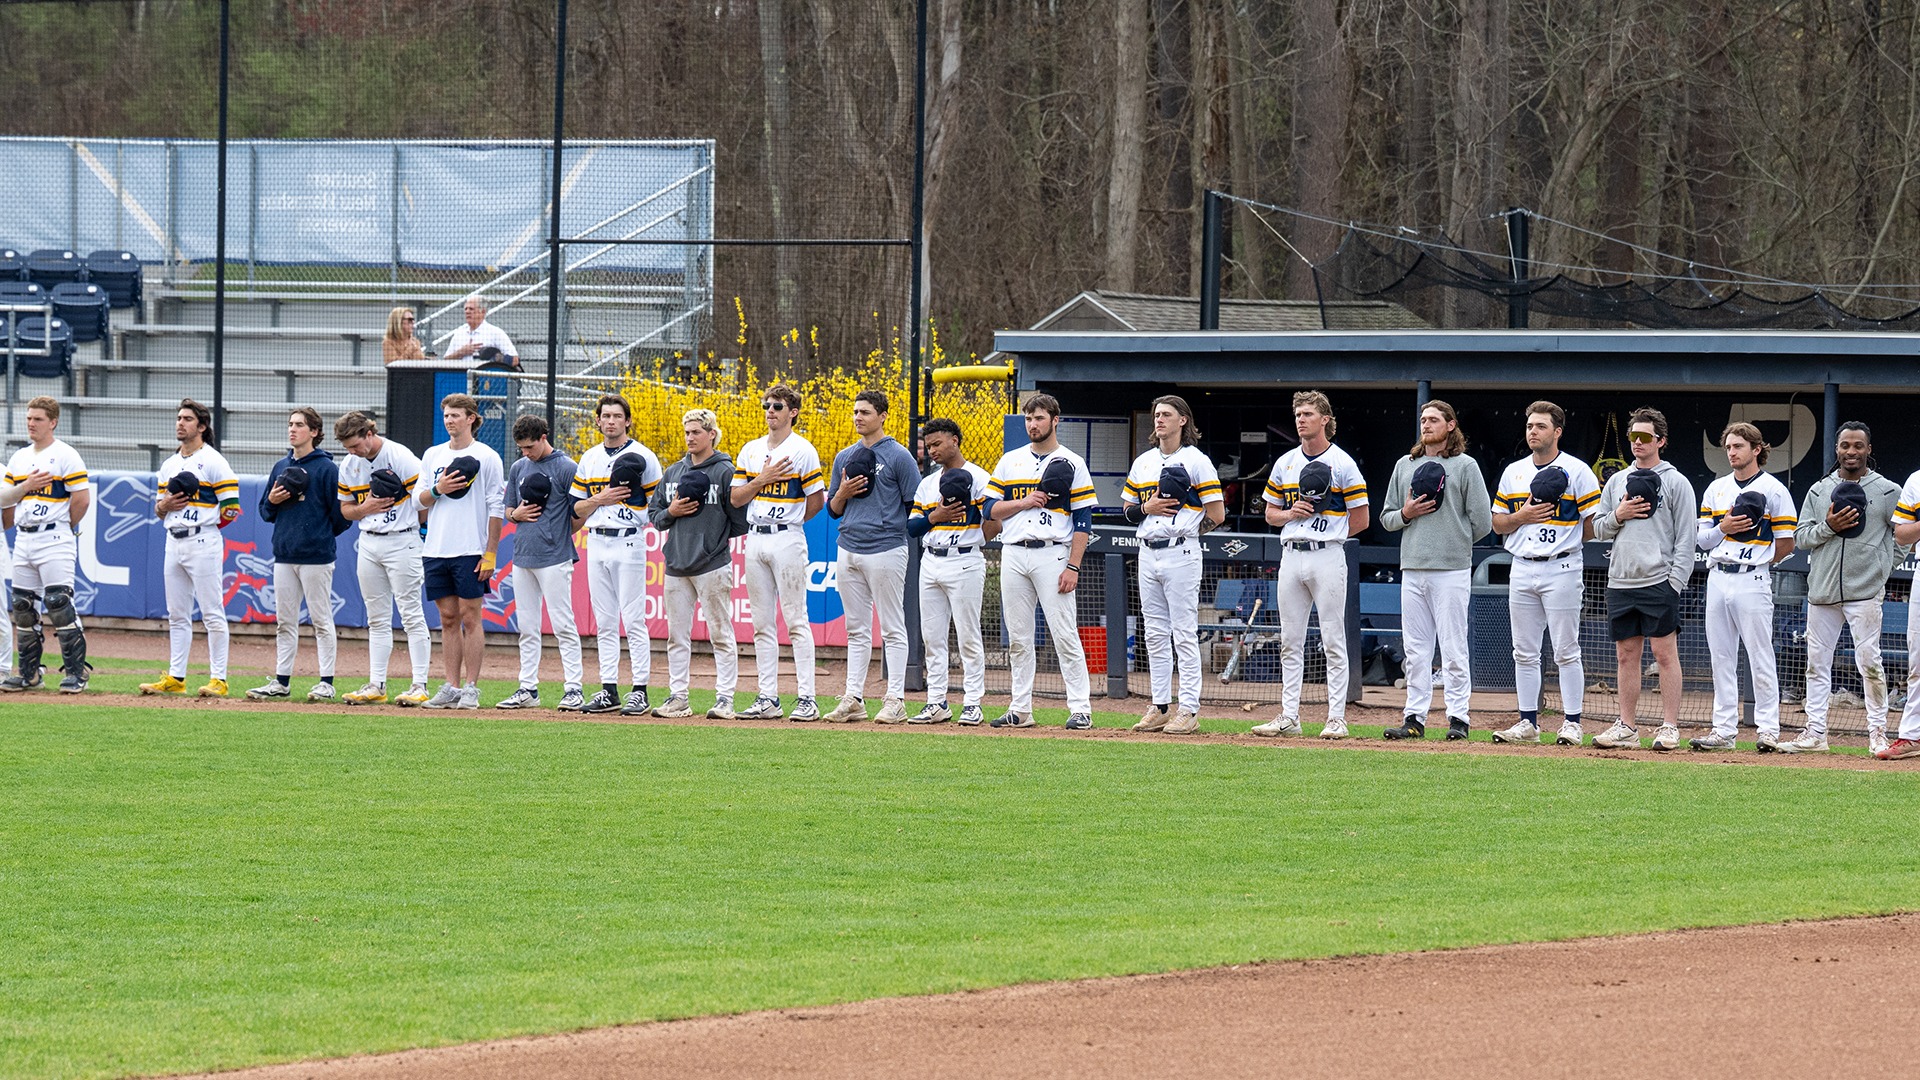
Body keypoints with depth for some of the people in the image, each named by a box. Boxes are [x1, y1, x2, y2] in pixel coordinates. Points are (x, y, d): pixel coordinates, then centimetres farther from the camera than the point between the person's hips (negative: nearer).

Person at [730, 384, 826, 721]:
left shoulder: (802, 451, -4)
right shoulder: (751, 451, 13)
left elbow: (817, 500, -4)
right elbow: (735, 498, 9)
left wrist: (788, 520, 4)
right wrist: (762, 479, -5)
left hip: (787, 538, -6)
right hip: (755, 539, 6)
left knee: (795, 619, -7)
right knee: (762, 623, 7)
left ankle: (806, 698, -8)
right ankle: (767, 698, 10)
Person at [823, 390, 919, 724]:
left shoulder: (898, 456, -4)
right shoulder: (845, 458, 15)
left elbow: (916, 505, -4)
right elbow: (833, 509, 17)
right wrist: (842, 493, -2)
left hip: (885, 549, -6)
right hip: (848, 551, 6)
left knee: (892, 628, -3)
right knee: (857, 629, 9)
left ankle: (895, 700, -2)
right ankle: (853, 699, 12)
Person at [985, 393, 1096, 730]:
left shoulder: (1072, 464, 2)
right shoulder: (1010, 461, 14)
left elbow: (1083, 521, -2)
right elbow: (991, 508, 10)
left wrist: (1073, 567, -11)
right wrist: (1023, 502, -9)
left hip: (1052, 555, -4)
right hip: (1013, 555, 4)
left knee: (1065, 634, -9)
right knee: (1018, 637, 5)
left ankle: (1080, 709, -9)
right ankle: (1020, 710, 10)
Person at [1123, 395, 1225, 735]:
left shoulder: (1197, 462, -4)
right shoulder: (1143, 462, 14)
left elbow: (1217, 514, -7)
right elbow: (1128, 509, 18)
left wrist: (1188, 533, -3)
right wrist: (1147, 507, -2)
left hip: (1181, 554, -7)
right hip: (1148, 552, 7)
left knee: (1184, 634, -6)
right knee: (1155, 635, 9)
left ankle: (1189, 711, -5)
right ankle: (1159, 707, 13)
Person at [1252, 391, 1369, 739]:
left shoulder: (1342, 463, -2)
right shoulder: (1284, 463, 13)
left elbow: (1360, 519, -2)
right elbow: (1271, 514, 18)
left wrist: (1329, 533, -2)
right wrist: (1292, 514, -2)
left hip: (1327, 556, -6)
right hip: (1291, 555, 6)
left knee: (1333, 640, -4)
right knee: (1290, 642, 6)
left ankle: (1336, 718, -3)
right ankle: (1289, 716, 9)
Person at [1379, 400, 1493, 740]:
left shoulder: (1465, 466, 1)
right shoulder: (1405, 466, 16)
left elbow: (1482, 522, -1)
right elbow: (1387, 518, 18)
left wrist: (1453, 544, 6)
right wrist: (1406, 514, -3)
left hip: (1451, 571, -5)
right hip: (1412, 570, 5)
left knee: (1453, 649, -5)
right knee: (1415, 651, 6)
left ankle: (1459, 718, -2)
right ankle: (1415, 718, 9)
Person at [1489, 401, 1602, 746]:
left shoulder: (1577, 472, -3)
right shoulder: (1513, 472, 13)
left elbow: (1593, 526, -3)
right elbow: (1497, 523, 14)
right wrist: (1521, 517, -4)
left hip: (1562, 568, -5)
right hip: (1522, 571, 5)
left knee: (1566, 651, -5)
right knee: (1524, 652, 6)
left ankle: (1572, 723, -2)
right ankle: (1528, 723, 11)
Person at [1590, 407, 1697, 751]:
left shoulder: (1676, 483, 1)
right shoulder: (1616, 481, 16)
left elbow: (1685, 538, -3)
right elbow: (1598, 529, 18)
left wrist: (1676, 581, -12)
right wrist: (1618, 516, -3)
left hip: (1659, 581, -5)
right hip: (1620, 581, 5)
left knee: (1665, 652, -6)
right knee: (1626, 655, 8)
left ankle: (1670, 728, -4)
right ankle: (1626, 728, 12)